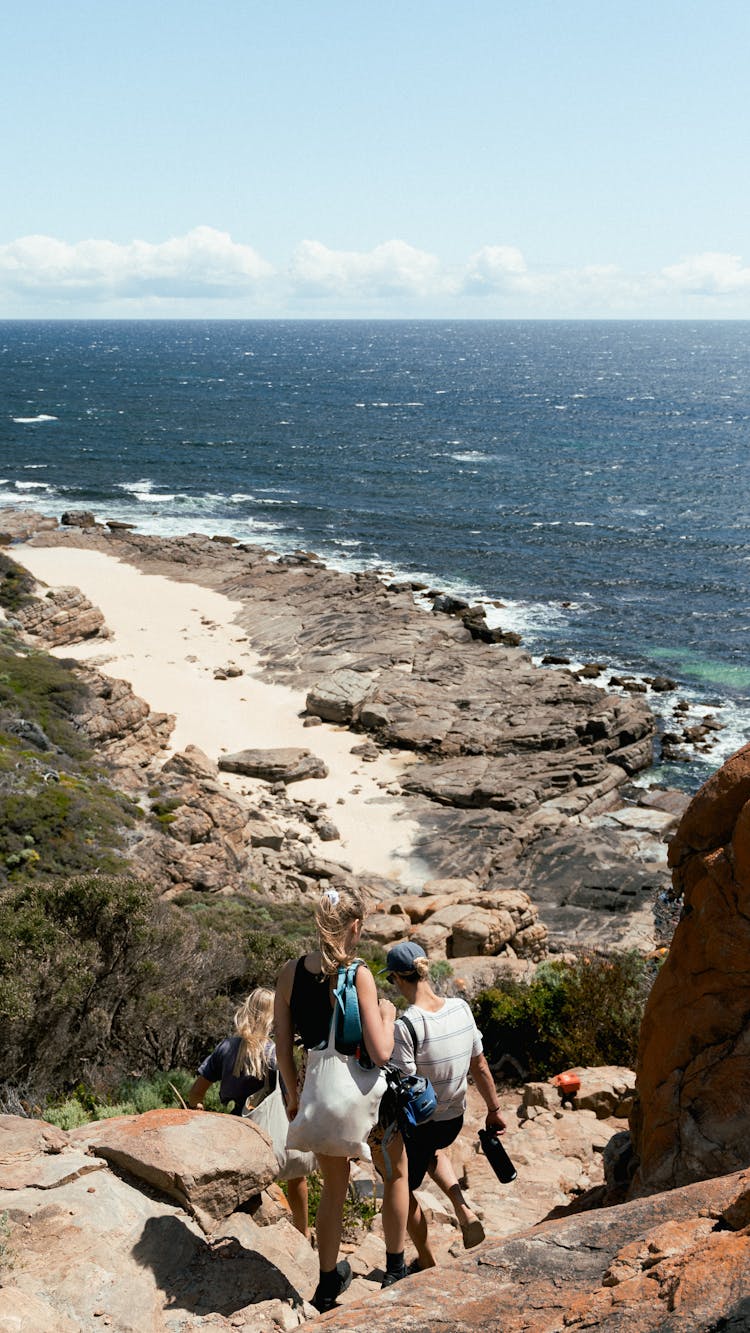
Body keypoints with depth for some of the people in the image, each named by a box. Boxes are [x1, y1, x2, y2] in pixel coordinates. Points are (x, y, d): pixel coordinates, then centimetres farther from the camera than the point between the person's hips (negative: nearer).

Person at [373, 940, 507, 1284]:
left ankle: (427, 1263, 29)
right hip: (454, 1121, 6)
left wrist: (385, 1140, -19)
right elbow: (479, 1066, 1)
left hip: (416, 1124, -6)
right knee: (430, 1151, 38)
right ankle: (463, 1210, 19)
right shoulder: (461, 1009, -10)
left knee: (399, 1184, 20)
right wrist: (494, 1110, 14)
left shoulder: (405, 1026, -27)